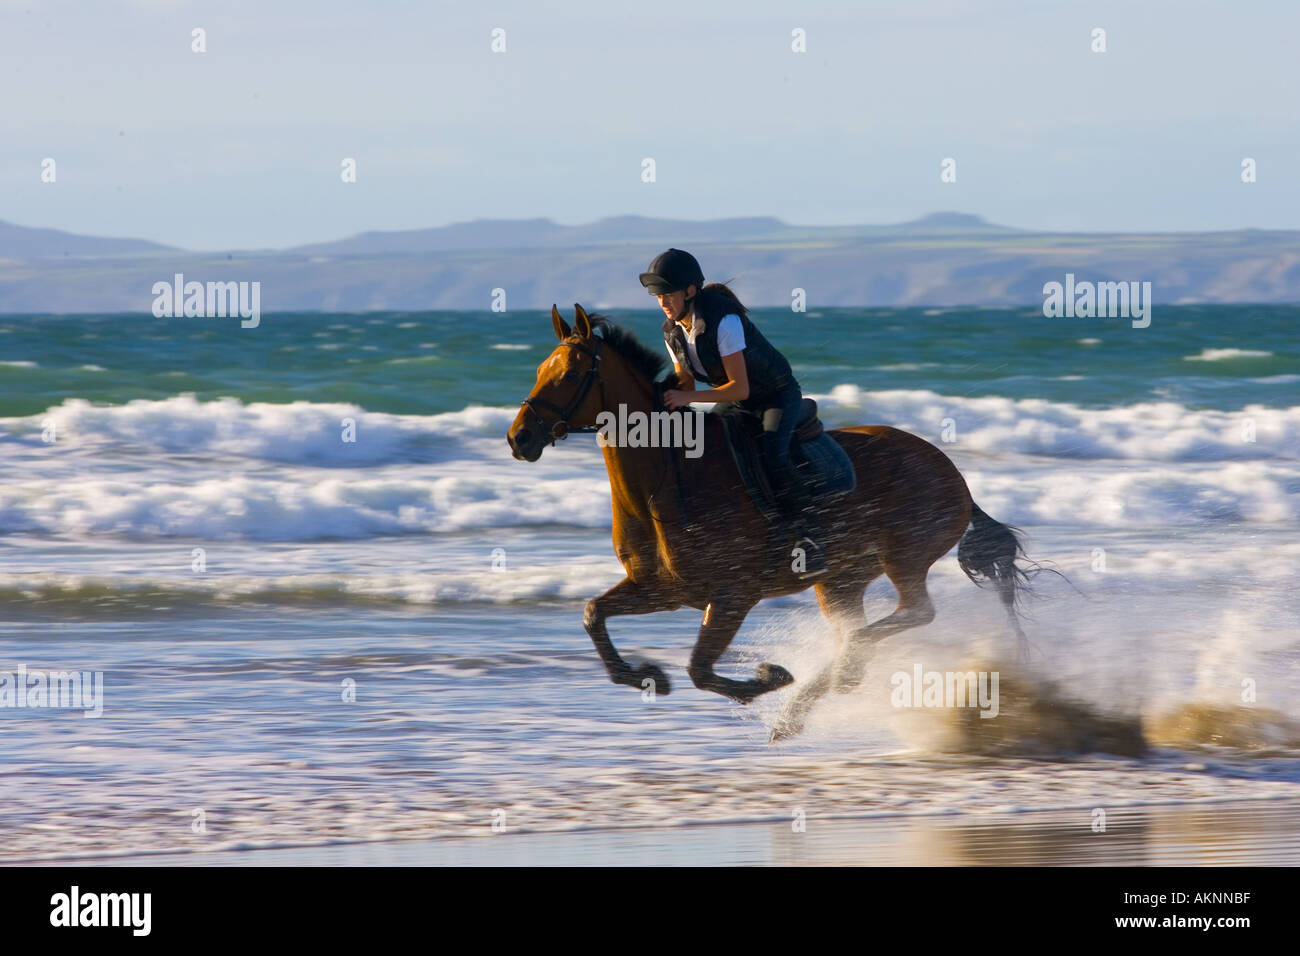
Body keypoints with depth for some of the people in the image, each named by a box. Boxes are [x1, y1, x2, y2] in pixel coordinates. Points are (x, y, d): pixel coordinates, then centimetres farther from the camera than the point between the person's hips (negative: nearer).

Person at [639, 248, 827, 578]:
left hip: (778, 396, -8)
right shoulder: (673, 331, -8)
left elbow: (739, 388, -33)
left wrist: (688, 398, -40)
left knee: (772, 457, -32)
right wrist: (668, 395, -18)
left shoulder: (724, 320, -32)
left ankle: (810, 543, -29)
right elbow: (685, 383, 4)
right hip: (739, 402, 8)